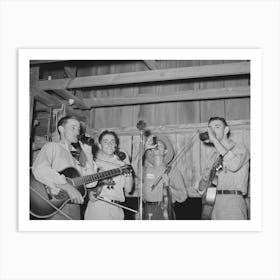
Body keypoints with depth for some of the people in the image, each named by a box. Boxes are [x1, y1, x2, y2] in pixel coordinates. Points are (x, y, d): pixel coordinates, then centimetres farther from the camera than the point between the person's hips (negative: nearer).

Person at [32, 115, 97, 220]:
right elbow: (39, 170, -21)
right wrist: (68, 187, -25)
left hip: (74, 207, 6)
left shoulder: (75, 156, 19)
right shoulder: (52, 147, 0)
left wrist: (88, 155, 5)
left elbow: (90, 183, 8)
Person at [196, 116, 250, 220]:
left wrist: (214, 140, -18)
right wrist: (205, 177, -8)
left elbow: (234, 165, -25)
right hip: (214, 203, 5)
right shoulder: (214, 155, 18)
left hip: (233, 202, -5)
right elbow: (201, 189, 17)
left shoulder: (239, 148, 1)